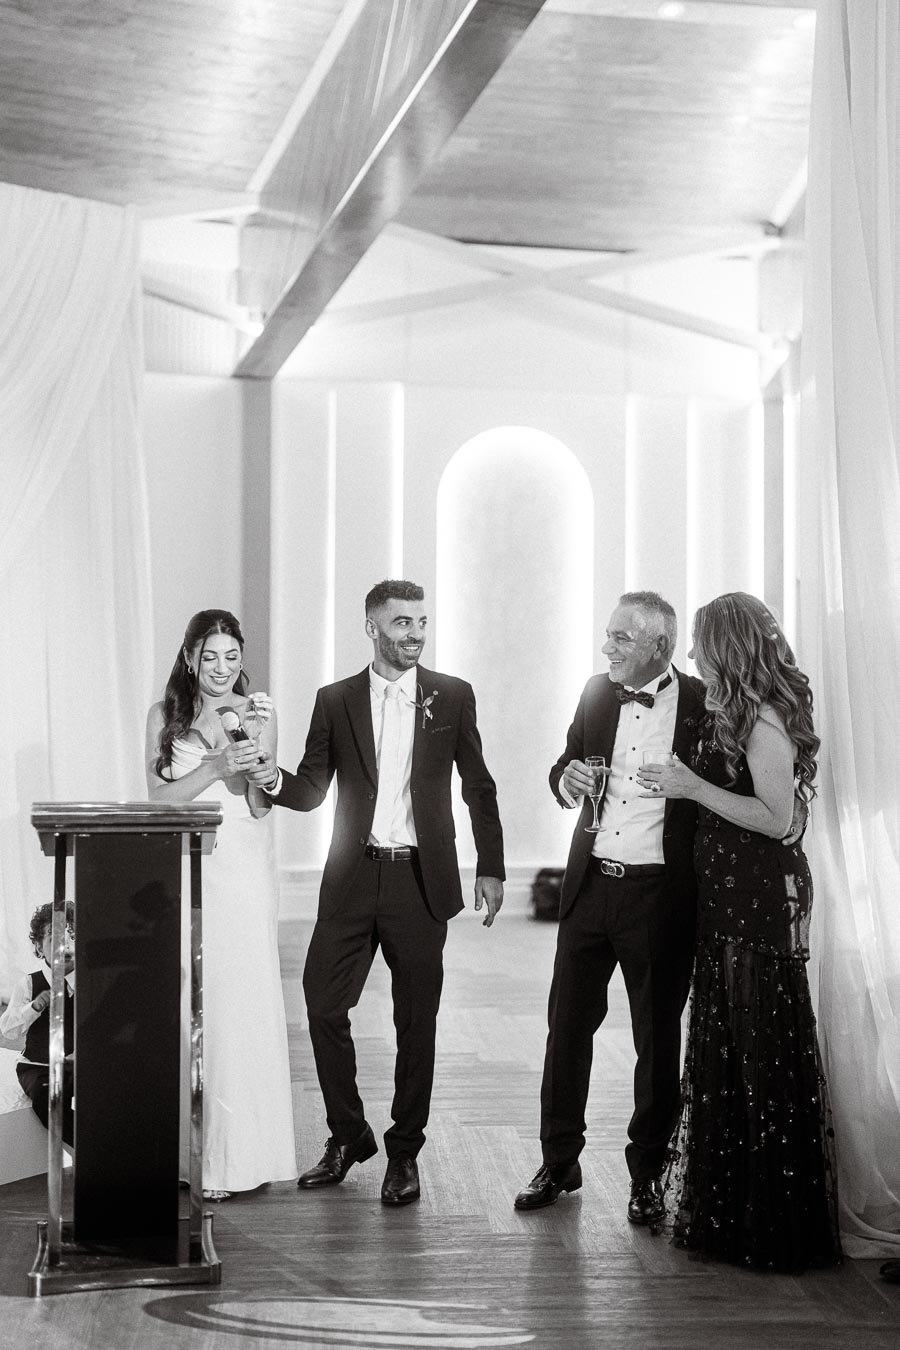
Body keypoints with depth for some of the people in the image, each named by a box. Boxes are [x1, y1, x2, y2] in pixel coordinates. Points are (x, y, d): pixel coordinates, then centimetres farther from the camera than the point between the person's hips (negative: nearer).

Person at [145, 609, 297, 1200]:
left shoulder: (258, 712, 6)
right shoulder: (165, 715, 8)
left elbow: (260, 806, 1)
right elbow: (160, 796, 0)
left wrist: (254, 748, -15)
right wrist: (217, 765, -13)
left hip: (242, 872, -1)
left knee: (239, 1005, -3)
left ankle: (231, 1155, 3)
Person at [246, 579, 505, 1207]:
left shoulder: (452, 697, 4)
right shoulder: (336, 701, 6)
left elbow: (479, 785, 8)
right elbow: (313, 790, 6)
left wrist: (491, 868, 5)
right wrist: (274, 779, -16)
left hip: (421, 879, -1)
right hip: (353, 878, 1)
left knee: (417, 1019, 4)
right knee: (323, 1005, 0)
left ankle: (404, 1151, 18)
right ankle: (348, 1134, 20)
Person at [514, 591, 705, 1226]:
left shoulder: (703, 705, -8)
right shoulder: (597, 694, 7)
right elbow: (566, 765, 18)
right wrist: (567, 779, -4)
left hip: (660, 894, -4)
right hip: (591, 883, 4)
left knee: (658, 1037, 7)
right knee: (567, 1024, 9)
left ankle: (648, 1175, 20)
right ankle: (559, 1162, 22)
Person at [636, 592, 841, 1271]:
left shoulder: (763, 719, -15)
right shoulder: (735, 713, 13)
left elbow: (778, 818, -20)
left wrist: (694, 787, -18)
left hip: (761, 900, -10)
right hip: (729, 896, 10)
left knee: (764, 1057, -1)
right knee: (723, 1052, 15)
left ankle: (778, 1225, 10)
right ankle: (726, 1208, 26)